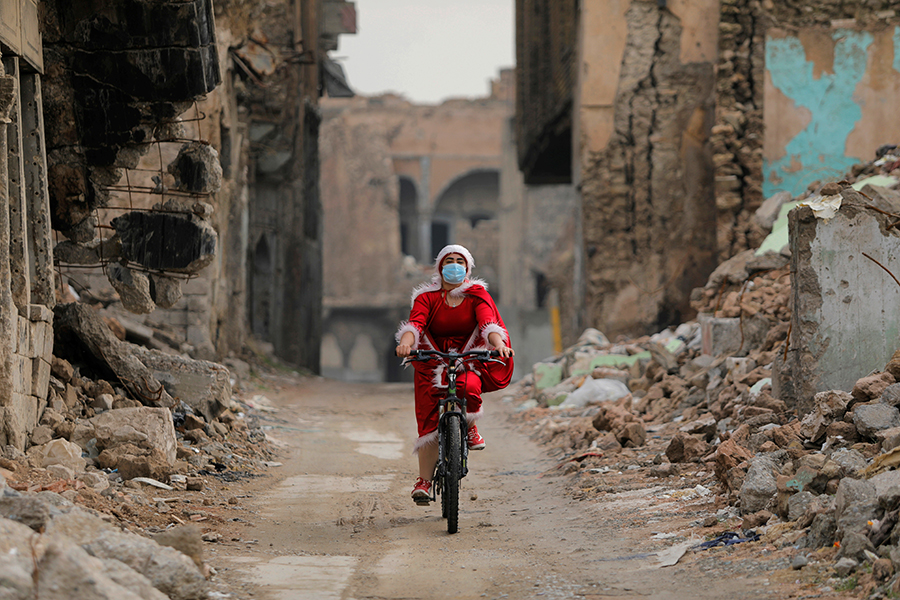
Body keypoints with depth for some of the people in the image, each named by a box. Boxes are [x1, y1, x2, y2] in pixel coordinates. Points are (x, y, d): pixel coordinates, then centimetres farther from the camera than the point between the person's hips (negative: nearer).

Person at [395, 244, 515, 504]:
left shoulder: (477, 295, 0)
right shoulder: (427, 297, 1)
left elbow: (488, 324, -17)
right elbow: (415, 323, -17)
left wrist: (499, 344, -39)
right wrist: (405, 343, -40)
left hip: (469, 360, -1)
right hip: (433, 363, 1)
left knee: (468, 387, -35)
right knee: (429, 421, -10)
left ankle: (470, 428, -4)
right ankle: (424, 481, -6)